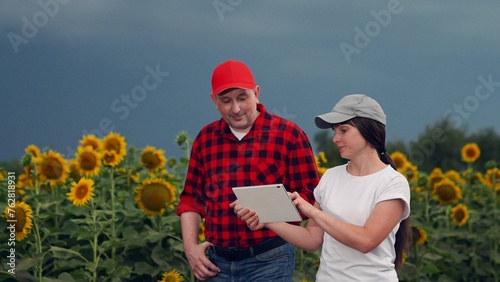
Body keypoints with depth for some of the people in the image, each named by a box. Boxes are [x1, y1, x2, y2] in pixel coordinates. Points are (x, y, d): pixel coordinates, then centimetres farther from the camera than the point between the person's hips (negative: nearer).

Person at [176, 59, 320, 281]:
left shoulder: (288, 134, -4)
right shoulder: (205, 138, 9)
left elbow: (309, 196, -3)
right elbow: (191, 197, 16)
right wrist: (190, 247, 3)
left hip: (269, 260, -4)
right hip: (217, 262, 4)